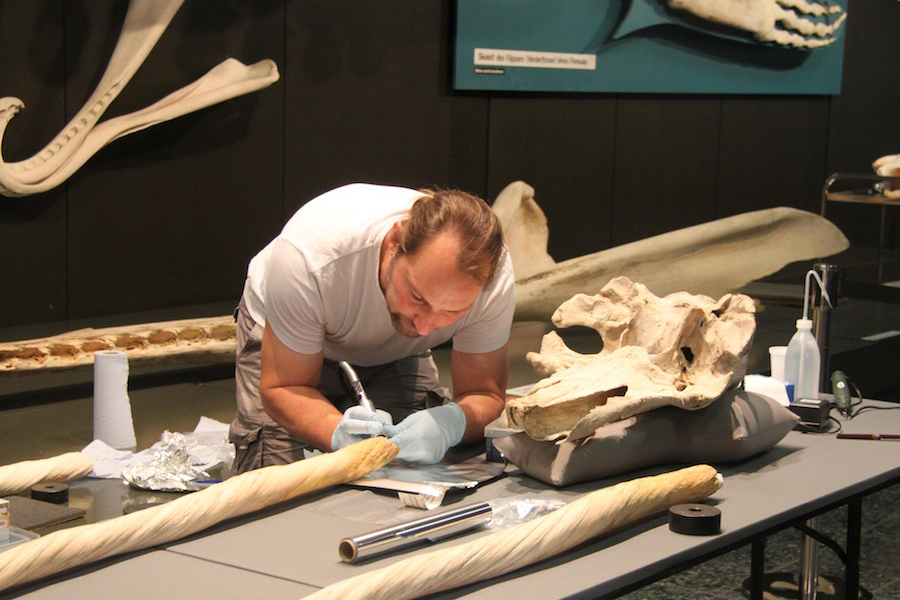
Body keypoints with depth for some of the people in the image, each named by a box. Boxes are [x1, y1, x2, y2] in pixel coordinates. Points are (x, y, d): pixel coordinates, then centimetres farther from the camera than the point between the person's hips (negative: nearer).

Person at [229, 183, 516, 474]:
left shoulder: (495, 278, -35)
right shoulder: (310, 256, -43)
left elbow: (486, 395, -24)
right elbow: (281, 388, -31)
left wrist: (449, 424, -49)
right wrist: (338, 433, -53)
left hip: (393, 355, 3)